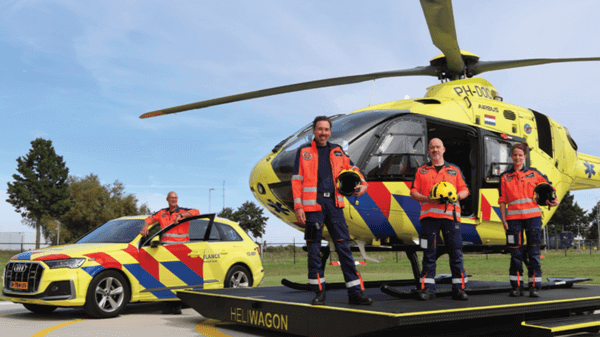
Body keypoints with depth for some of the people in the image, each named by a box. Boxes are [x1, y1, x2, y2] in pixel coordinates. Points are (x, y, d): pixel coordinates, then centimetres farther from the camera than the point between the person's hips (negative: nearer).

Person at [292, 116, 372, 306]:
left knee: (344, 247, 0)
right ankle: (319, 292, 12)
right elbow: (297, 180, 2)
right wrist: (298, 206, -7)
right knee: (314, 249, 1)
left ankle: (355, 292, 3)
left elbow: (351, 169, 24)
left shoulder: (337, 151, 15)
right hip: (313, 204, -2)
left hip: (334, 203, 2)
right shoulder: (304, 152, 6)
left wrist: (362, 183, 4)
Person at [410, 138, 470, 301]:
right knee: (429, 254, 0)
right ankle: (427, 288, 4)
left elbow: (465, 190, 13)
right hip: (429, 215, 0)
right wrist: (427, 199, -8)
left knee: (456, 252, -1)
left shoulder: (454, 170, 17)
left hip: (450, 215, 0)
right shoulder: (421, 171, 16)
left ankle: (459, 288, 5)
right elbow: (413, 192, 10)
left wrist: (456, 197, -8)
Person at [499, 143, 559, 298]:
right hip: (513, 217, 0)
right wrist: (504, 220, 1)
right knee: (515, 253, 1)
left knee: (534, 252, -1)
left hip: (533, 216, 0)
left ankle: (534, 286, 4)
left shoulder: (533, 173, 9)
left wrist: (554, 200, 0)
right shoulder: (505, 177, 10)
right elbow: (502, 200, 8)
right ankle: (517, 286, 9)